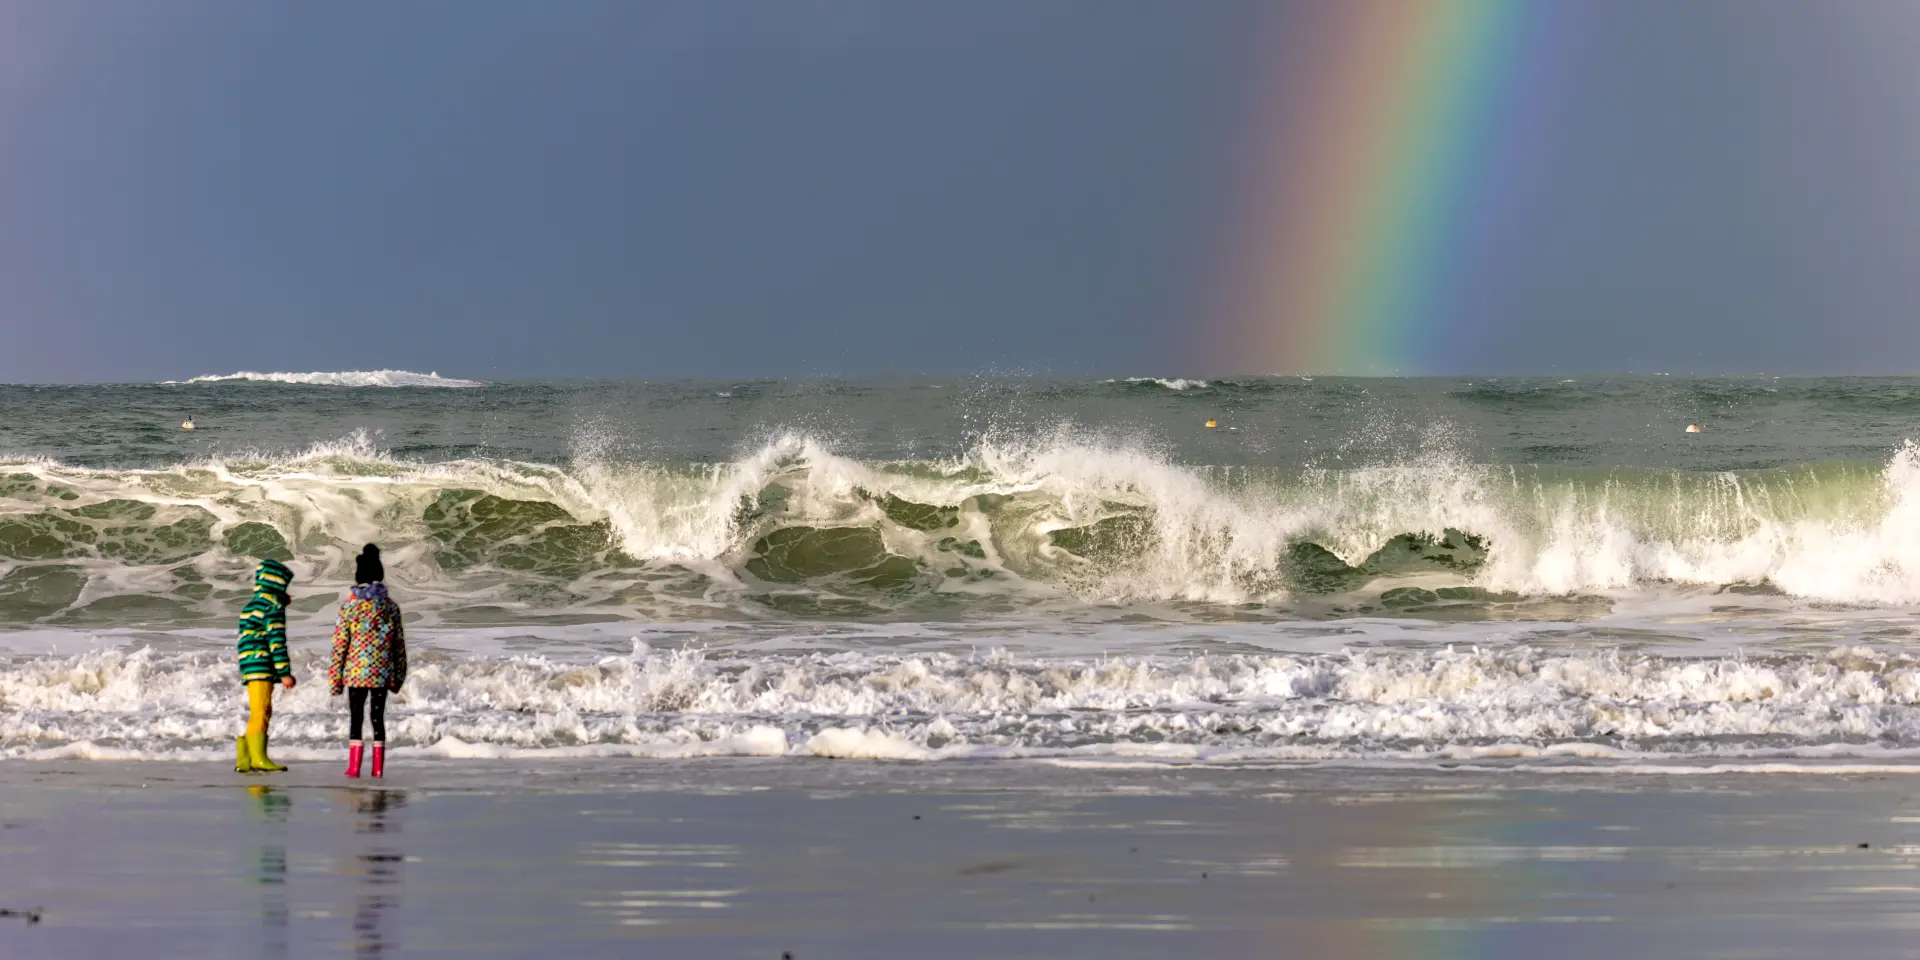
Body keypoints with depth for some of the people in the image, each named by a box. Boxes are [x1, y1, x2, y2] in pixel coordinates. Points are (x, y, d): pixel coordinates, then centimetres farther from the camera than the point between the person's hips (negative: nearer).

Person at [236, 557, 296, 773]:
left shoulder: (251, 606, 20)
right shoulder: (273, 606, -8)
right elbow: (276, 640, -13)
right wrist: (285, 672, -13)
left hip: (249, 667, 9)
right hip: (262, 666, -9)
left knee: (260, 713, 13)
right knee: (261, 712, -12)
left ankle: (243, 759, 13)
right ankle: (258, 758, -16)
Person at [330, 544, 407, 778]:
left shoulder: (349, 606, -6)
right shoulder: (391, 607, 3)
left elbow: (340, 643, -5)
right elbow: (399, 643, 7)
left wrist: (335, 677, 1)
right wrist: (398, 675, 17)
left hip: (356, 671, -2)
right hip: (382, 671, 2)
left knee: (356, 717, 4)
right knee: (378, 717, 8)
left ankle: (354, 765, -2)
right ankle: (378, 767, 5)